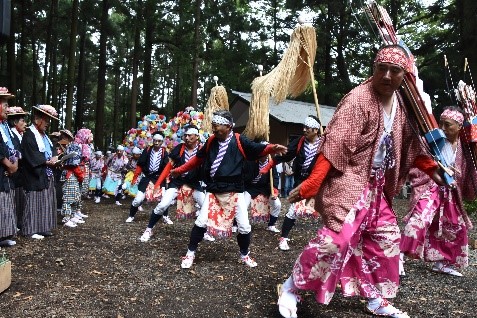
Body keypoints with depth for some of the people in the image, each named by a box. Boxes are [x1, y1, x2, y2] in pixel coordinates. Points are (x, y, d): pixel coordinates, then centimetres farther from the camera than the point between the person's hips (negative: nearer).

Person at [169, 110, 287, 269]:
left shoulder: (239, 141, -7)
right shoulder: (211, 142, 2)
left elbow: (258, 149, -12)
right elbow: (197, 159, 14)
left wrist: (273, 148, -32)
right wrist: (180, 170, 20)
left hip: (234, 192, -1)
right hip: (213, 192, 2)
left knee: (244, 227, 5)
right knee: (201, 223, 0)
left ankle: (244, 255, 30)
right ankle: (190, 254, 19)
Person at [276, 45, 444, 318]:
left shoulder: (401, 104, 8)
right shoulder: (358, 99, -17)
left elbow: (410, 144, 20)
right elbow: (333, 145, -24)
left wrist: (431, 168, 9)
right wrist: (311, 184, -29)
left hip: (377, 185, 9)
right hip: (349, 180, -9)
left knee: (387, 237, 15)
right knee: (338, 236, -19)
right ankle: (292, 287, -1)